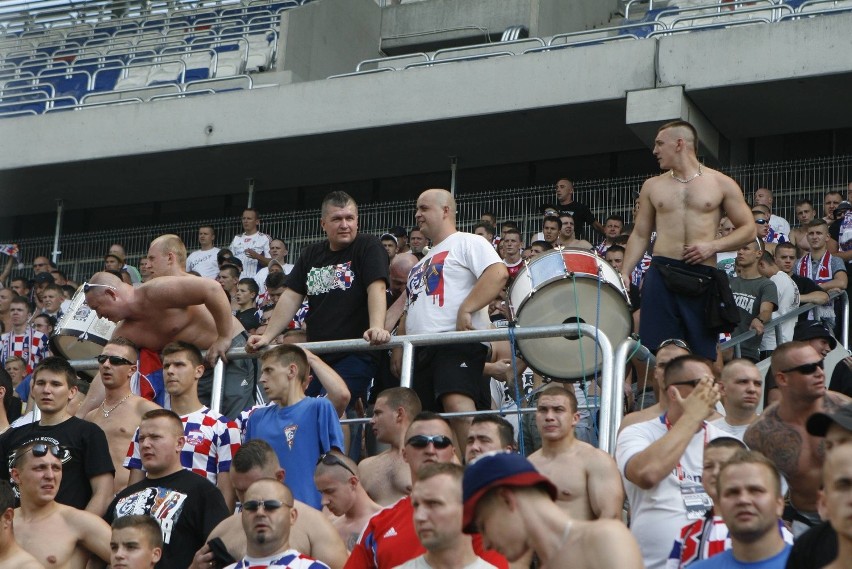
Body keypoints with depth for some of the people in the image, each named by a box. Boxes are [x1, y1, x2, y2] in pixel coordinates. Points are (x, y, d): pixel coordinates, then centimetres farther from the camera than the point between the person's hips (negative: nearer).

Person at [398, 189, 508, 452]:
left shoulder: (467, 243, 4)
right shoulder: (423, 261, 31)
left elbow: (498, 273, -14)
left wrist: (465, 310, -20)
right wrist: (399, 345, 21)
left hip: (459, 342, -9)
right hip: (420, 350, 9)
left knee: (457, 404, -29)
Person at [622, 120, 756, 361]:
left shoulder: (721, 184, 7)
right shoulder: (652, 186, 14)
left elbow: (748, 229, 8)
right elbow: (640, 235, 16)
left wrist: (713, 246, -7)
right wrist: (624, 273, 4)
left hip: (703, 276, -1)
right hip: (661, 275, 1)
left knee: (703, 356, -2)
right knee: (656, 351, -7)